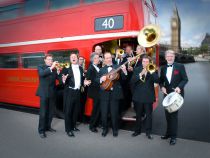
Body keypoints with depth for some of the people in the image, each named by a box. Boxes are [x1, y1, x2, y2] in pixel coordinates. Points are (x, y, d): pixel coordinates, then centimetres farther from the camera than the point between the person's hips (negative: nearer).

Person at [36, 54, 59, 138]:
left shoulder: (54, 68, 10)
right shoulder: (41, 67, 0)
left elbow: (58, 78, 0)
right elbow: (41, 73, -22)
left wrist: (58, 71, -17)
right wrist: (51, 68, -30)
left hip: (52, 93, 4)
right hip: (44, 93, -4)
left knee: (51, 112, 12)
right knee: (43, 112, -1)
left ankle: (48, 127, 28)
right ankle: (41, 130, 10)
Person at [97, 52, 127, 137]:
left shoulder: (117, 67, 3)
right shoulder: (101, 69, 8)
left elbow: (124, 78, -4)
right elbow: (96, 80, 5)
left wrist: (124, 71, -23)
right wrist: (101, 79, -16)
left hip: (115, 93, -1)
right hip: (104, 93, 2)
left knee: (114, 113, 8)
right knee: (104, 113, 8)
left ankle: (115, 129, 27)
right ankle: (105, 129, 28)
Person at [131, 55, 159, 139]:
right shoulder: (137, 69, 2)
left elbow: (157, 80, -11)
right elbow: (132, 80, -11)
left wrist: (151, 72, -22)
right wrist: (140, 74, -24)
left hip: (149, 96, -1)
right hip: (138, 96, 1)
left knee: (149, 115, 5)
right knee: (138, 115, 12)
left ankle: (148, 132, 20)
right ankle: (137, 130, 28)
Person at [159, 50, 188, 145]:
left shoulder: (180, 66, -3)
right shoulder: (163, 68, 9)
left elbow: (185, 79, -6)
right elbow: (161, 81, 12)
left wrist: (179, 87, -22)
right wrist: (162, 87, -7)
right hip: (167, 94, 5)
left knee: (174, 115, -3)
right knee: (167, 115, 12)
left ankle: (173, 136, 8)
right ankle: (169, 133, 29)